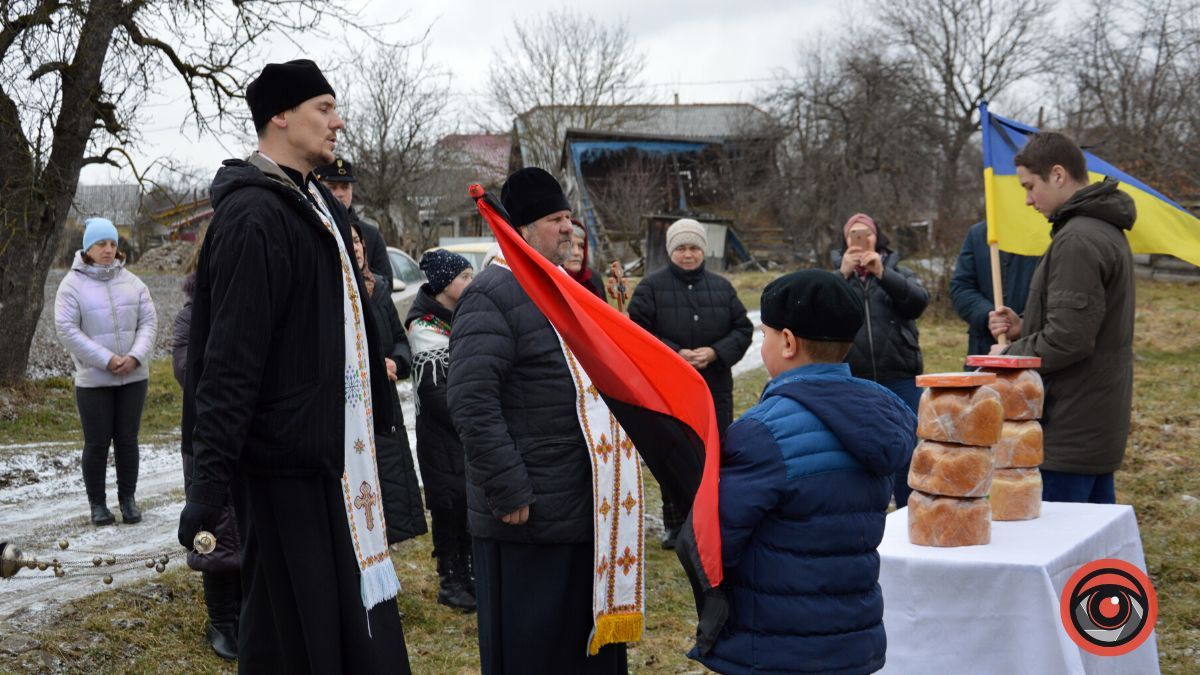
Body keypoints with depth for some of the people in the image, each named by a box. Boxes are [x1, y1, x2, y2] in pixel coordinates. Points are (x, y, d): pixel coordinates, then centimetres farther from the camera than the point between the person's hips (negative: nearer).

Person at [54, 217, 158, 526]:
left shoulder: (131, 282, 5)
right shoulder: (73, 284, -4)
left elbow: (149, 321, 3)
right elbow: (66, 329, -11)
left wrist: (135, 356, -13)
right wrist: (107, 360, -17)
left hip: (133, 376, 3)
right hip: (93, 380, -3)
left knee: (127, 440, 9)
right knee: (97, 443, 4)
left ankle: (128, 499, 21)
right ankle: (98, 504, 17)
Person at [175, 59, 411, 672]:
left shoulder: (318, 204, 13)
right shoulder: (254, 217, -17)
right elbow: (231, 358, -23)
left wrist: (375, 422, 22)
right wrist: (208, 482, -25)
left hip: (336, 451, 10)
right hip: (284, 459, -10)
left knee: (360, 620, 16)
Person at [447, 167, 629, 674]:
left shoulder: (563, 286, 15)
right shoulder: (492, 296, -15)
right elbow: (471, 402, -23)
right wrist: (509, 493, -24)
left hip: (585, 504, 9)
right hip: (528, 514, -9)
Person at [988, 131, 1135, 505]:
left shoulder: (1077, 240, -19)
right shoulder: (1105, 229, 15)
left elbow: (1068, 340, -24)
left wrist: (1010, 354, -8)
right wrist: (1024, 327, 9)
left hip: (1070, 429, -10)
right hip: (1101, 422, 10)